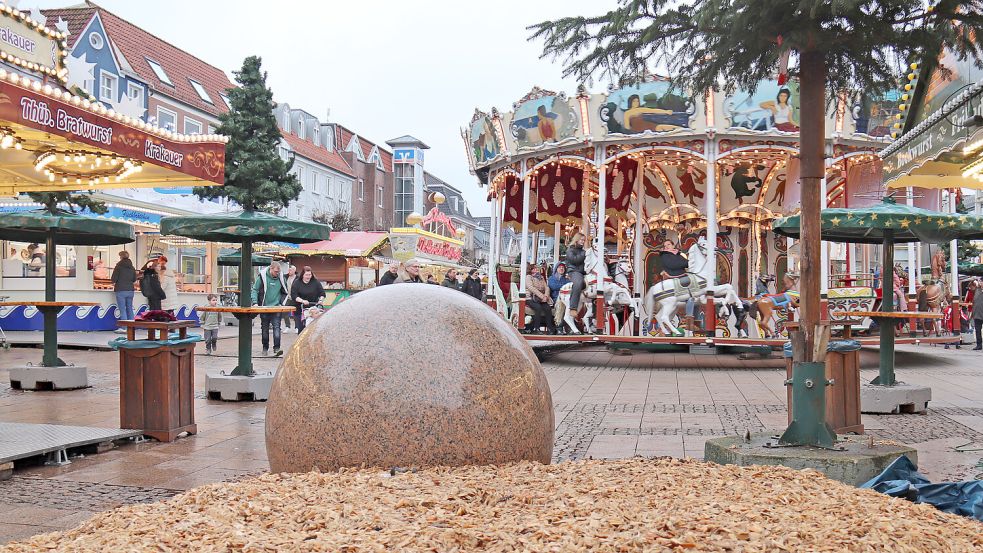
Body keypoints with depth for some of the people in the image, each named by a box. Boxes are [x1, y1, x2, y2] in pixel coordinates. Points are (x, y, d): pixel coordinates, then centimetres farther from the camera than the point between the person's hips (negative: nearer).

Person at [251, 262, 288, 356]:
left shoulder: (281, 278, 2)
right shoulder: (262, 277, -5)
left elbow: (284, 293, 14)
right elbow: (255, 290, -1)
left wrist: (281, 303, 2)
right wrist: (255, 302, -12)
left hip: (276, 307, 0)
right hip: (264, 308, 0)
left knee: (276, 327, -12)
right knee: (265, 329, 9)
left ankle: (277, 348, -16)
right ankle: (265, 348, 20)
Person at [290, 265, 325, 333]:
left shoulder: (316, 282, 2)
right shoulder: (297, 283, -1)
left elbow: (322, 293, 5)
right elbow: (293, 296, -9)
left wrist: (320, 300, -15)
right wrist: (302, 301, -23)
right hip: (301, 310, 0)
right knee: (301, 329, 2)